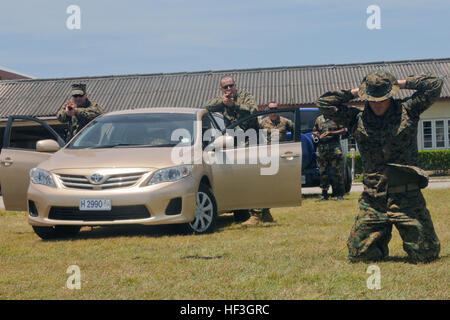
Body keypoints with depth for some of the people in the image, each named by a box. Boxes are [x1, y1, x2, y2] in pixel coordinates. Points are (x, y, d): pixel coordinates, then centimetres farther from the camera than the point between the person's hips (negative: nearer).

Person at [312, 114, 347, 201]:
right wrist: (316, 134, -1)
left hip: (335, 148, -4)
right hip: (321, 148, 4)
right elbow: (314, 131, 23)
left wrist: (331, 133, -12)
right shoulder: (319, 119, 16)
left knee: (338, 172, -5)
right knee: (323, 172, 5)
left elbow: (343, 130, -1)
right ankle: (324, 194, 12)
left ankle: (339, 194, 0)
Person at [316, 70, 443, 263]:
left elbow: (434, 84, -2)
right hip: (373, 202, 2)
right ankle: (382, 239, 30)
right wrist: (354, 93, 7)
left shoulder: (407, 111, 3)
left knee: (426, 254, -2)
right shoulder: (357, 119, 5)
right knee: (358, 255, -1)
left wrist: (402, 83, 4)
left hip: (407, 198, -1)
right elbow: (324, 103, 3)